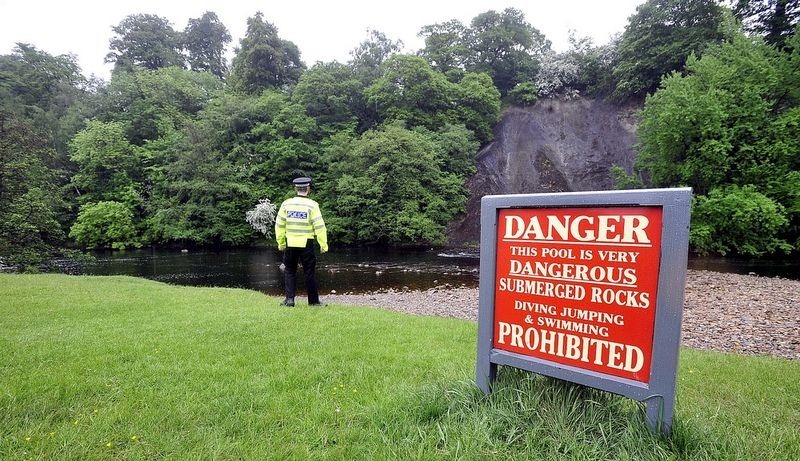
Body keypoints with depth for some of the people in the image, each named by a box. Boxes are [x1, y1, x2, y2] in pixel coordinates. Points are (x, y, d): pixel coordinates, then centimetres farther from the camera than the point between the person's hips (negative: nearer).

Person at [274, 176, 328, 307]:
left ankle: (289, 299, 8)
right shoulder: (312, 205, -8)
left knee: (289, 271, 14)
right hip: (306, 243, -2)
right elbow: (319, 227, -9)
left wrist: (281, 243, 15)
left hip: (290, 243, 2)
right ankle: (313, 301, 14)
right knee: (309, 272, 7)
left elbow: (279, 225, 6)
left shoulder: (286, 204, 1)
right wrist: (323, 244, -2)